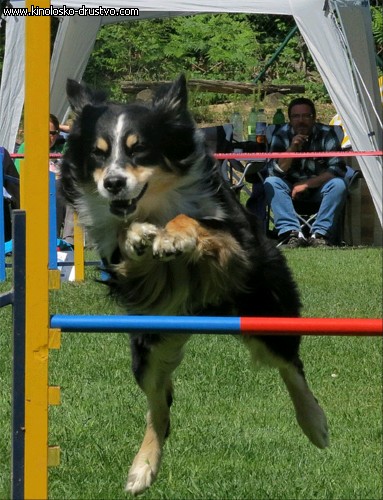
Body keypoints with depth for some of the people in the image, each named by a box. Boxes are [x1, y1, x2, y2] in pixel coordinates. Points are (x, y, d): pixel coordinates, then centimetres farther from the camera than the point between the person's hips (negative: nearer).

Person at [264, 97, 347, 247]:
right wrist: (292, 149, -29)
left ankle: (320, 234, -35)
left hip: (318, 187, -1)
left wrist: (307, 184, -22)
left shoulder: (326, 134, -12)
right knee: (271, 183, -27)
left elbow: (337, 169, -18)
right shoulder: (282, 135, -9)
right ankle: (292, 232, -41)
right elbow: (275, 171, -16)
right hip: (290, 189, 1)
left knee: (338, 185, -30)